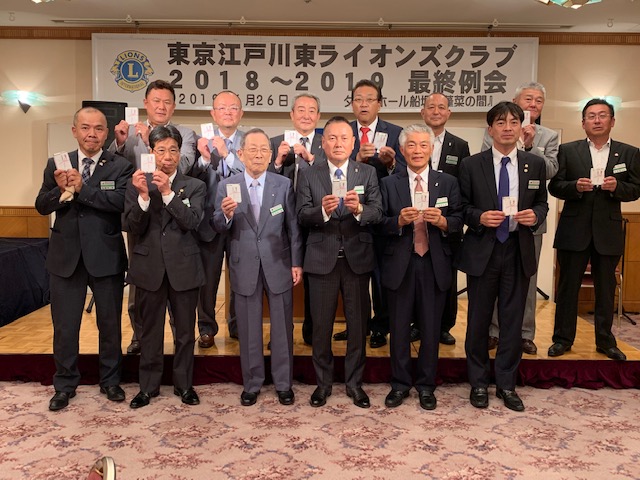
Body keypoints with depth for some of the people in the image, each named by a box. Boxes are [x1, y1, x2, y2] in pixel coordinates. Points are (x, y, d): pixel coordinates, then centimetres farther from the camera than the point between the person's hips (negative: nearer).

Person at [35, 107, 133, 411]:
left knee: (110, 324, 12)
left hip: (106, 257, -2)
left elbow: (122, 201, -20)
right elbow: (42, 207, 3)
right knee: (64, 326, 11)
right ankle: (65, 385, 29)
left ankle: (110, 381, 31)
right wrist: (60, 189, -17)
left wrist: (83, 188, -25)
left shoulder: (120, 166, -4)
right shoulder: (57, 164, 5)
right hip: (66, 257, 2)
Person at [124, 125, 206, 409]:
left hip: (183, 268, 0)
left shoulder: (194, 186, 2)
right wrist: (143, 195, -19)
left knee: (185, 331, 9)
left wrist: (167, 192, -22)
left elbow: (192, 221, -13)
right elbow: (133, 228, -4)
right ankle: (148, 387, 26)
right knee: (150, 331, 11)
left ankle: (184, 385, 25)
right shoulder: (137, 184, 3)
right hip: (149, 268, 0)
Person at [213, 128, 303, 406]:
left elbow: (293, 227, 2)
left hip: (278, 265, 0)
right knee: (248, 330, 11)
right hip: (244, 267, 0)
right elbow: (218, 227, -2)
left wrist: (297, 263, 0)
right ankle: (251, 384, 28)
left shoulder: (284, 185, 0)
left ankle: (283, 384, 26)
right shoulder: (226, 186, -1)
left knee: (282, 327, 9)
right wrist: (226, 215, -24)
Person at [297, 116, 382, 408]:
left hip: (357, 257, 1)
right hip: (322, 259, 0)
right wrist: (323, 210, -26)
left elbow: (377, 213, -6)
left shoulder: (368, 173, 5)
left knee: (358, 324, 8)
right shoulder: (308, 176, 3)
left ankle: (354, 382, 24)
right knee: (321, 325, 8)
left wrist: (359, 209, -27)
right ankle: (323, 382, 25)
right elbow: (301, 217, -6)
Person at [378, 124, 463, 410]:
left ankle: (426, 386, 25)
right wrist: (399, 220, -21)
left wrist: (441, 221, -20)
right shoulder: (388, 184, 4)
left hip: (434, 265, 0)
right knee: (399, 328, 9)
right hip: (400, 265, 0)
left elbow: (458, 223, 0)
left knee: (431, 329, 8)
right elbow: (380, 225, -2)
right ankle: (400, 384, 25)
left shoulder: (448, 183, 6)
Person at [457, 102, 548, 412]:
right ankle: (478, 383, 24)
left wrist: (535, 215, -10)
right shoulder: (471, 165, -1)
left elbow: (542, 203, 12)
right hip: (483, 250, -2)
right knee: (478, 320, 7)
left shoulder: (535, 164, 5)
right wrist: (479, 217, -17)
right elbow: (462, 207, 2)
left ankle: (506, 384, 25)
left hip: (518, 251, 2)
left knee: (512, 320, 9)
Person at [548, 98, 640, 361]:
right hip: (574, 229, -1)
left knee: (606, 288, 10)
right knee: (568, 286, 6)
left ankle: (605, 341, 23)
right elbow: (555, 186, 0)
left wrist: (617, 187, -16)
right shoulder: (567, 150, 3)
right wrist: (576, 187, -19)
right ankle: (563, 338, 17)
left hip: (608, 231, 1)